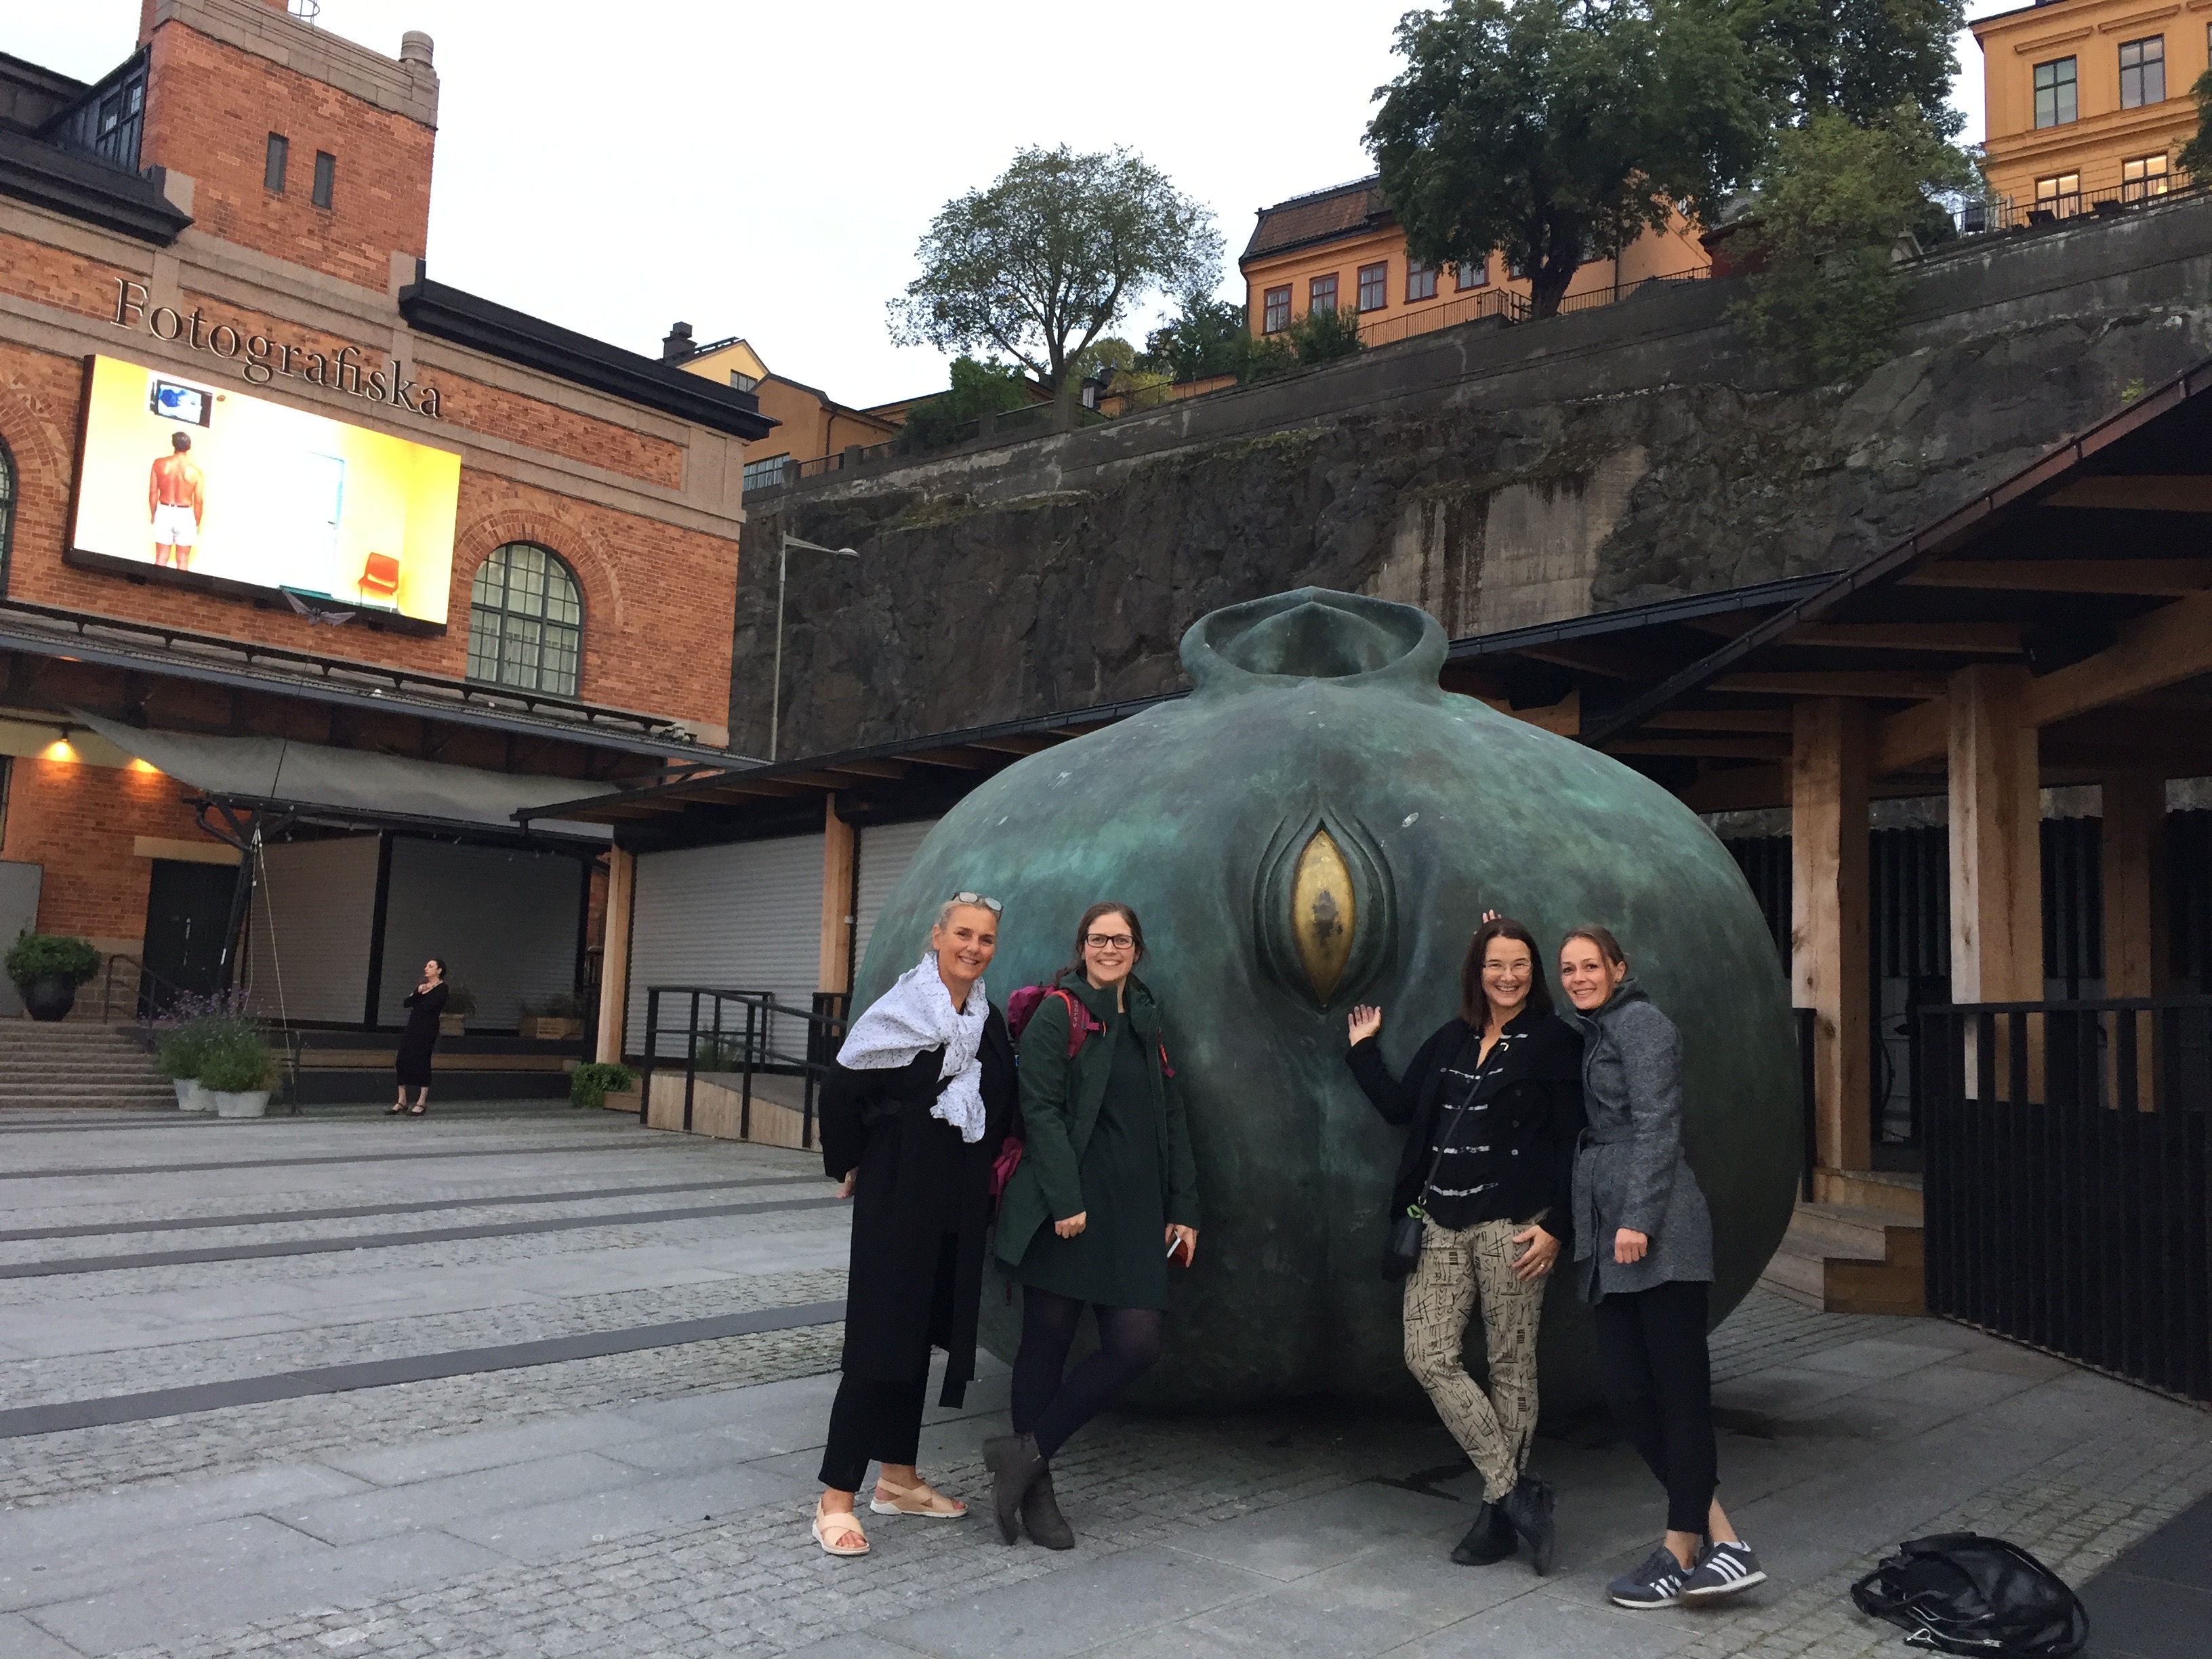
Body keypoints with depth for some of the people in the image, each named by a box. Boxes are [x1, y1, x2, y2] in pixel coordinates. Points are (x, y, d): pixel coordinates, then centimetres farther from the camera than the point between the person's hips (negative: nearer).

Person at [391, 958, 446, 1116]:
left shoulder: (442, 988, -5)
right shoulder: (423, 985, 19)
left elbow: (427, 1006, -17)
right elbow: (407, 1003, 8)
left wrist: (415, 1002, 2)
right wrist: (417, 992, -10)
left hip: (427, 1029, -7)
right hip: (412, 1026, 7)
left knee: (422, 1062, -7)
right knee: (403, 1060, 1)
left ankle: (422, 1103, 0)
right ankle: (402, 1102, 6)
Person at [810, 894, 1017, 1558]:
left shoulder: (990, 1022, 7)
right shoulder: (903, 1011, -12)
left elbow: (1000, 1109, 17)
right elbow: (841, 1089, -12)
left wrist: (980, 1169, 11)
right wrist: (850, 1168, -4)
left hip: (958, 1204, 7)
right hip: (898, 1198, -6)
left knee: (920, 1333, 14)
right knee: (879, 1336, -5)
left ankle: (897, 1478, 26)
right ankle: (836, 1497, 1)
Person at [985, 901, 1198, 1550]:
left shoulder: (1144, 1021, 17)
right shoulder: (1057, 1015, -2)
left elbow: (1171, 1122, 16)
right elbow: (1041, 1108, -10)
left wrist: (1184, 1209, 11)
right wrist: (1065, 1199, -17)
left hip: (1131, 1216, 6)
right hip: (1061, 1214, -6)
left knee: (1137, 1345, -6)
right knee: (1046, 1346, 2)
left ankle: (1027, 1454, 8)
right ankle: (1035, 1490, 17)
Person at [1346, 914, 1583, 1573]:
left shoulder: (1554, 1043, -2)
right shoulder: (1451, 1040, 14)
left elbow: (1570, 1144, -5)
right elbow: (1400, 1106, 18)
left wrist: (1557, 1225, -11)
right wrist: (1364, 1051, 17)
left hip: (1513, 1225, -5)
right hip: (1441, 1225, 5)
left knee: (1510, 1366, 2)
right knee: (1429, 1359, -4)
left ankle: (1500, 1511, 14)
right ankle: (1517, 1490, 4)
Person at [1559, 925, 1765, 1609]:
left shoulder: (1639, 1021, -3)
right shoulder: (1594, 1034, 22)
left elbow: (1657, 1123, -12)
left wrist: (1638, 1217, -18)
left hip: (1655, 1230, -9)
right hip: (1609, 1232, 9)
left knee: (1679, 1385, -4)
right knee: (1624, 1385, 2)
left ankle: (1682, 1551, 2)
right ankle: (1719, 1539, 7)